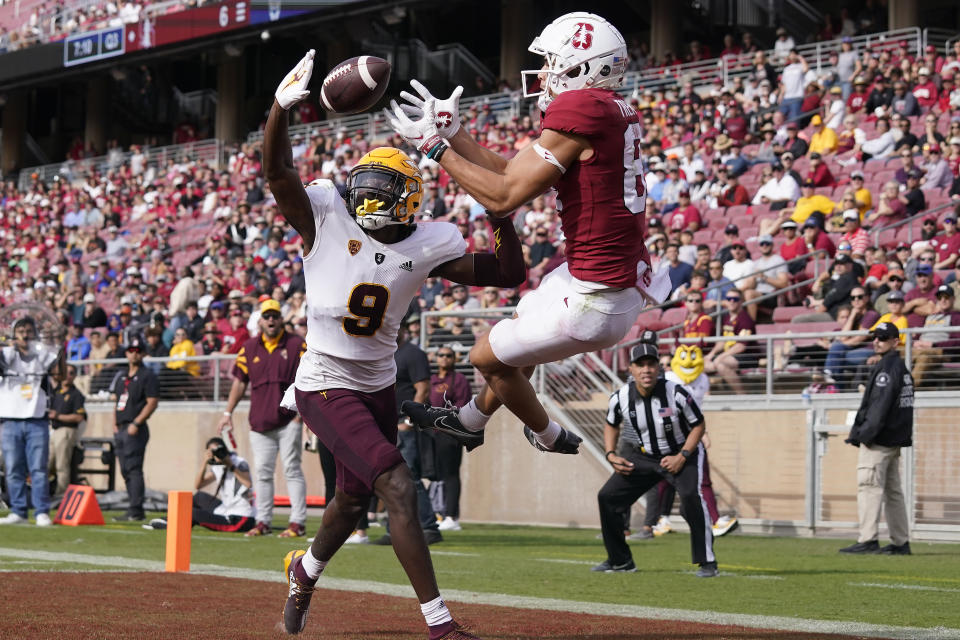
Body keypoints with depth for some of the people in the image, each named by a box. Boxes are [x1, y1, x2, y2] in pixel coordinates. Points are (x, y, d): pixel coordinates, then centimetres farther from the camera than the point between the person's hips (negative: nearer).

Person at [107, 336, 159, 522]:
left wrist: (136, 424, -16)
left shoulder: (147, 375, -4)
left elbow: (152, 402, -10)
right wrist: (115, 424, 11)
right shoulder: (121, 375, 19)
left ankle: (135, 512, -15)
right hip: (120, 430, 8)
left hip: (135, 430, -8)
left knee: (134, 470, -13)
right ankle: (134, 509, 13)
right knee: (125, 471, 9)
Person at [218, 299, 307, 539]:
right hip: (260, 421, 4)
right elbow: (240, 381, 14)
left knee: (292, 470, -4)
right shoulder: (249, 347, 11)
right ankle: (262, 521, 9)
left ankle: (298, 522, -4)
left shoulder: (297, 345, 2)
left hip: (288, 421, -4)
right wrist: (228, 413, 10)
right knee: (262, 472, 4)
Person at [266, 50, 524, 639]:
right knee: (400, 490, -17)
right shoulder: (327, 219, -12)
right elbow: (277, 171, -26)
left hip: (378, 387, 6)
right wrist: (282, 106, -41)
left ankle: (306, 572, 54)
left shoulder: (429, 247, -3)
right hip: (326, 387, -6)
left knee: (353, 502, 22)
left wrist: (503, 218, -14)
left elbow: (509, 275, 0)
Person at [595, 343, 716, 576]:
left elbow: (698, 425, -10)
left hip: (682, 454, -4)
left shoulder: (676, 394, -24)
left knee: (691, 496, -30)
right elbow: (611, 426, 8)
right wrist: (611, 455, -6)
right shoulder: (620, 398, -14)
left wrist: (682, 457, -20)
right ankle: (620, 560, 17)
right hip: (643, 456, 4)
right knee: (608, 496, -2)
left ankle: (707, 562, -16)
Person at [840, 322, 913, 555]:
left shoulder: (886, 367, -12)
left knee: (869, 486, -11)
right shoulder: (902, 367, 18)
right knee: (893, 491, 12)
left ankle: (868, 540, -17)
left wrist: (865, 434, -20)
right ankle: (901, 543, 13)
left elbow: (880, 405, -20)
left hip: (878, 440, -10)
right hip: (895, 440, 10)